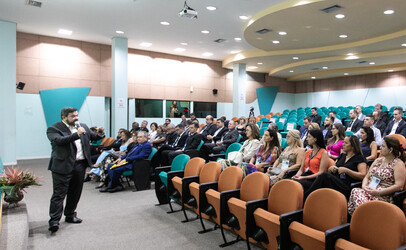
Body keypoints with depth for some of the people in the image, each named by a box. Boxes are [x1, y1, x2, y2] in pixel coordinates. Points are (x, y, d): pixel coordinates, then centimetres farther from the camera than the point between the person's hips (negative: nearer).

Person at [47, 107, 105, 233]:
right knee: (59, 194, -3)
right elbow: (59, 140, -23)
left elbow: (93, 137, 16)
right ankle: (54, 220, 3)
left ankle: (70, 215, 30)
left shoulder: (83, 126, 11)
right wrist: (76, 134, -29)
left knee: (75, 193, 15)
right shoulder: (54, 129, -6)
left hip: (80, 165, 6)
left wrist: (100, 134, -6)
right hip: (63, 166, -6)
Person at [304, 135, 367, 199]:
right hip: (334, 181, 6)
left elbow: (362, 175, -7)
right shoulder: (342, 156, 25)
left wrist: (346, 170, -14)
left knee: (324, 176, -33)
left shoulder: (359, 158, 7)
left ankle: (305, 198, -32)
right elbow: (329, 170, 28)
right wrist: (331, 168, 5)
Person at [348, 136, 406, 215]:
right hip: (369, 192, 6)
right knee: (355, 191, -31)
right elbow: (367, 177, 22)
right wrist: (364, 186, -1)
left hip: (385, 196, -6)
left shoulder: (398, 164, 2)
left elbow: (399, 186, -9)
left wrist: (378, 192, -16)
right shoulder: (378, 160, 22)